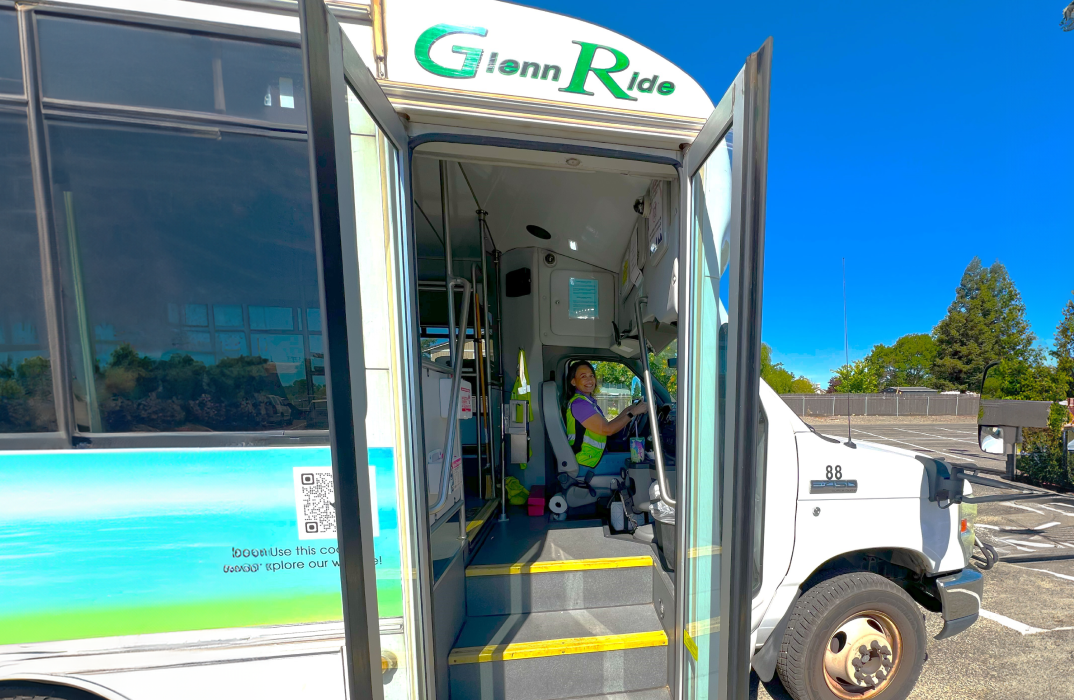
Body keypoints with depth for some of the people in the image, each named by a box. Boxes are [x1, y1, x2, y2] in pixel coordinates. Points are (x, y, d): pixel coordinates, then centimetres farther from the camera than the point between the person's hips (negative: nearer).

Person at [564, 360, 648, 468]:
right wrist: (633, 412, -12)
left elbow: (605, 426, 10)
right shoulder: (578, 403, -20)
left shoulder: (589, 401, 12)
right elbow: (607, 430, -21)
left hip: (596, 456, 9)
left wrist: (626, 411, 7)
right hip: (588, 465, -9)